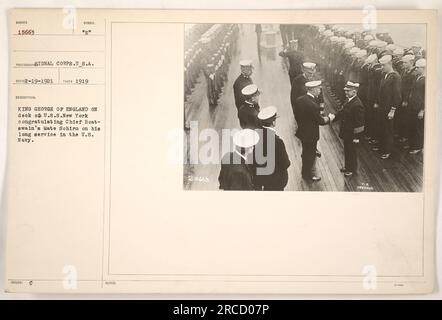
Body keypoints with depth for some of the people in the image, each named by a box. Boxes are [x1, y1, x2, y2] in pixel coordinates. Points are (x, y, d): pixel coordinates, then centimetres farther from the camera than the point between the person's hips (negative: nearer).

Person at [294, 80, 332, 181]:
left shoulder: (299, 100, -8)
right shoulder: (313, 105, -32)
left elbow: (297, 116, 4)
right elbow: (320, 121, -20)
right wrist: (329, 118, -2)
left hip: (302, 131, 8)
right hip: (310, 135, -8)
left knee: (306, 153, 28)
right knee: (310, 155, 13)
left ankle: (305, 172, 48)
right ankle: (308, 175, 32)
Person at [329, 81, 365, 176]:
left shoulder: (357, 105, -26)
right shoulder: (348, 100, 1)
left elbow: (359, 123, -24)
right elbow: (342, 112, 11)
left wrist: (356, 137, -21)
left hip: (352, 134, -8)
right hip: (346, 132, 8)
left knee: (351, 151, 10)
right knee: (347, 150, 23)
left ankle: (352, 169, 28)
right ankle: (347, 166, 41)